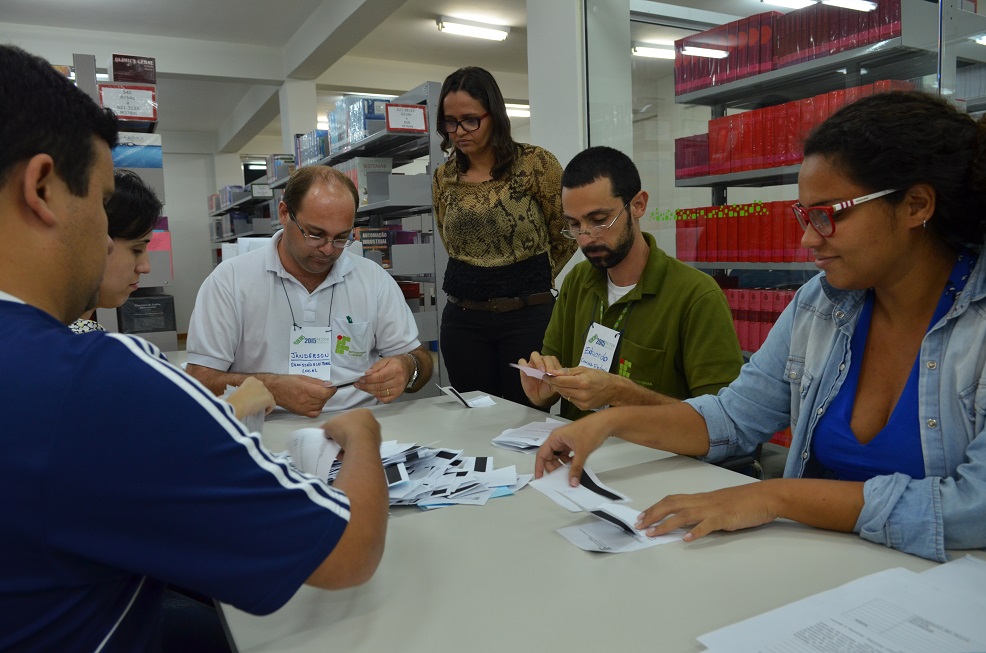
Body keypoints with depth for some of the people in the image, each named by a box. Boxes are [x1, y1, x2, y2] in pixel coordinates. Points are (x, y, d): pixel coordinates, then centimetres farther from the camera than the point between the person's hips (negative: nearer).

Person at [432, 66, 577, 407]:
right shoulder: (443, 177, 6)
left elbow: (566, 237, 2)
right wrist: (473, 285, 13)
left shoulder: (535, 163, -7)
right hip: (463, 320, 4)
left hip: (528, 316, -4)